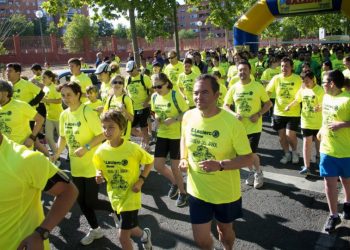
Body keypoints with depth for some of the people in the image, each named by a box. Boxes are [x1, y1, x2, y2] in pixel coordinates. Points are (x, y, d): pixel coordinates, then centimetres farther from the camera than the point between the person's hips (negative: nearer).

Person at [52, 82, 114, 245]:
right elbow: (63, 137, 13)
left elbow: (102, 135, -19)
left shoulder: (87, 112, -18)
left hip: (92, 164, -7)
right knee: (81, 200, 15)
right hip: (76, 165, 7)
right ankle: (95, 229, 35)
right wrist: (57, 154, -1)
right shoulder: (64, 115, 3)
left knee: (91, 201, -4)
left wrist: (86, 148, -28)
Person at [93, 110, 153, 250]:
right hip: (115, 197, 5)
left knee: (123, 237, -3)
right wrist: (99, 176, -16)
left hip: (130, 197, -5)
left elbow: (150, 162, -6)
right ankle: (144, 235, 56)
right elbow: (100, 170, 6)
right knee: (130, 230, 24)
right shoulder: (101, 151, -11)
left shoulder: (133, 148, -22)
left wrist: (141, 180, -16)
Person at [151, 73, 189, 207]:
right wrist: (157, 117, -6)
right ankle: (174, 183, 34)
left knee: (174, 167, 2)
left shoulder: (175, 95, -17)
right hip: (162, 135, 6)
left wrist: (173, 119, -27)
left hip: (176, 135, -6)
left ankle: (182, 192, 26)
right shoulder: (154, 97, 1)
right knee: (158, 165, 6)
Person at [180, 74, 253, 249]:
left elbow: (248, 159, -17)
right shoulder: (188, 116, -9)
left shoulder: (232, 122, -23)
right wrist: (183, 159, -6)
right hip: (197, 191, 3)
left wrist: (220, 165, -32)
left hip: (226, 192, -2)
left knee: (224, 230, 23)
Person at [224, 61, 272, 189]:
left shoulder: (258, 86, -8)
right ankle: (251, 172, 38)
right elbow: (225, 105, 5)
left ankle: (258, 173, 20)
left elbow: (268, 103, -1)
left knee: (251, 153, -8)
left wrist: (258, 114, -16)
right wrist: (234, 114, -14)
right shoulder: (233, 88, -1)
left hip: (254, 126, -3)